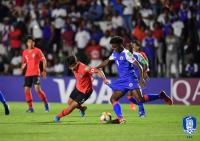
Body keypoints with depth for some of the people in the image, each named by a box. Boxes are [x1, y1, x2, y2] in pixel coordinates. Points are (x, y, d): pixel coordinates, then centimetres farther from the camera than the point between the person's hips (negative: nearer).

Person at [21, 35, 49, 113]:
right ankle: (30, 107, 9)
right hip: (28, 74, 5)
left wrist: (44, 70, -12)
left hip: (36, 73, -5)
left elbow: (44, 60, -2)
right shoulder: (24, 52, 12)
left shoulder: (37, 51, -1)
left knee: (37, 89, -17)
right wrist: (22, 67, 1)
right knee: (26, 89, -1)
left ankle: (46, 103, -2)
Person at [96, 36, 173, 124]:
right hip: (122, 81, 9)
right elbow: (107, 62, 29)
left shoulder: (126, 53, -11)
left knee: (140, 100, -21)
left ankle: (161, 96, -5)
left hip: (130, 80, -9)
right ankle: (120, 119, -11)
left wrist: (141, 78, -23)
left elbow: (139, 66, -15)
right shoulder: (115, 53, 13)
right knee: (113, 99, -2)